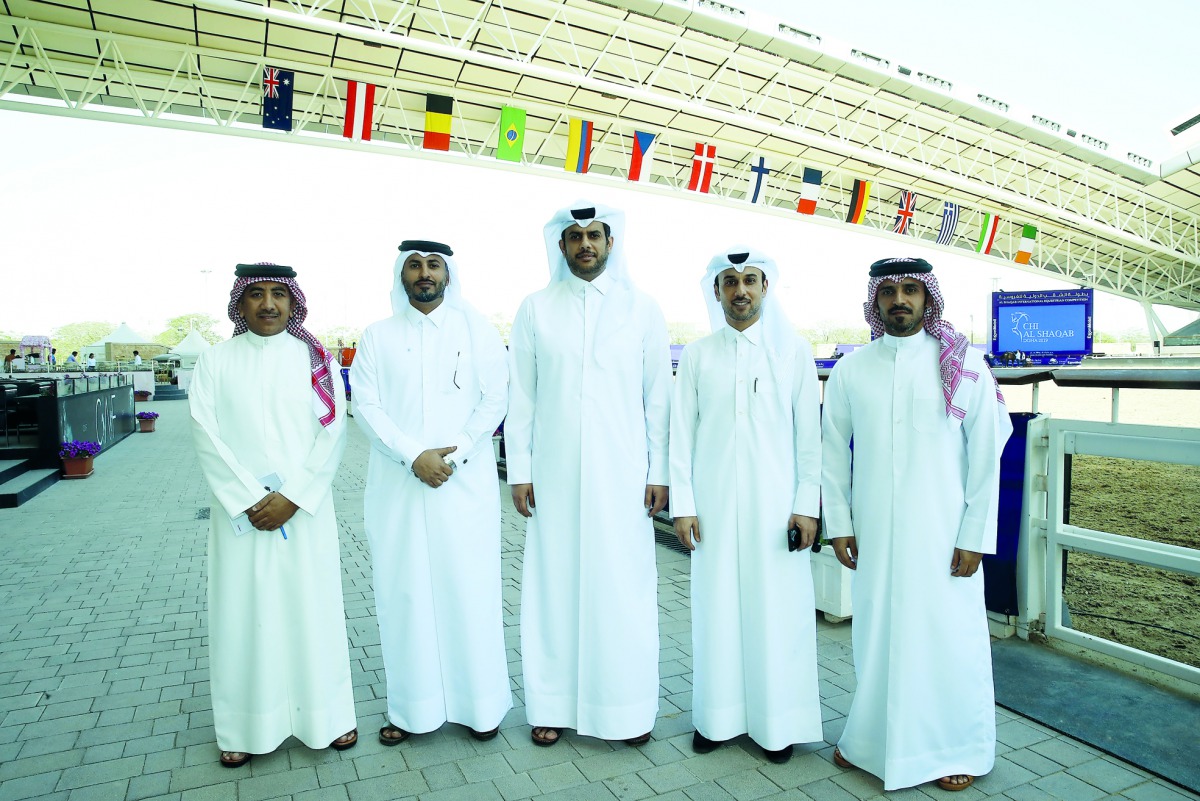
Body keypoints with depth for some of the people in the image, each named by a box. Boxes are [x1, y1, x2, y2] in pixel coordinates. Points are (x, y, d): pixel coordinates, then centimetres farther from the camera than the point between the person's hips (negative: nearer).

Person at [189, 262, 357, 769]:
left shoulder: (313, 357, 2)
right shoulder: (215, 361, 4)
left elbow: (333, 430, -4)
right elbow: (206, 435, -3)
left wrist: (291, 496, -12)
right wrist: (250, 500, -11)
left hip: (305, 510, 0)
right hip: (240, 511, 1)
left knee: (312, 606, 6)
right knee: (244, 611, 7)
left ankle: (327, 715, 22)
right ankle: (245, 726, 23)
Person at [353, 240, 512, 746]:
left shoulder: (476, 328, 7)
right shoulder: (378, 335, 10)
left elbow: (496, 398, 0)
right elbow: (367, 406, 1)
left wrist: (453, 456, -11)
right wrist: (414, 456, -13)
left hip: (466, 483, -1)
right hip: (398, 486, 2)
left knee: (469, 590, 2)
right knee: (403, 591, 5)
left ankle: (479, 704, 16)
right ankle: (412, 708, 19)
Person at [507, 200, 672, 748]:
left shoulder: (642, 309, 5)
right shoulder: (535, 309, 6)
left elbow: (659, 398, 4)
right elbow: (521, 397, 5)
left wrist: (660, 472, 0)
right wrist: (519, 470, 0)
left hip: (622, 475, 0)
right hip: (555, 475, 1)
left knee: (624, 587, 4)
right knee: (555, 584, 7)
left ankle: (629, 707, 21)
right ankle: (554, 705, 22)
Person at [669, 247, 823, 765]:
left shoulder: (794, 352, 3)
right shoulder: (698, 355, 4)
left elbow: (809, 435, 2)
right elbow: (681, 432, 3)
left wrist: (807, 506, -3)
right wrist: (682, 504, -2)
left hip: (775, 504, -1)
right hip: (714, 503, 1)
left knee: (777, 612, 4)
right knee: (716, 608, 7)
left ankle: (777, 723, 21)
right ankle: (717, 716, 23)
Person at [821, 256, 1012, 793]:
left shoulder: (963, 365, -2)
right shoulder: (851, 370, 3)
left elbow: (986, 457, -2)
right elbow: (833, 452, 7)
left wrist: (975, 537, -5)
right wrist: (838, 523, 3)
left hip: (942, 532, -1)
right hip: (873, 532, 2)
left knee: (947, 634, 7)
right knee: (876, 634, 10)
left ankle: (958, 750, 28)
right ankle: (871, 740, 29)